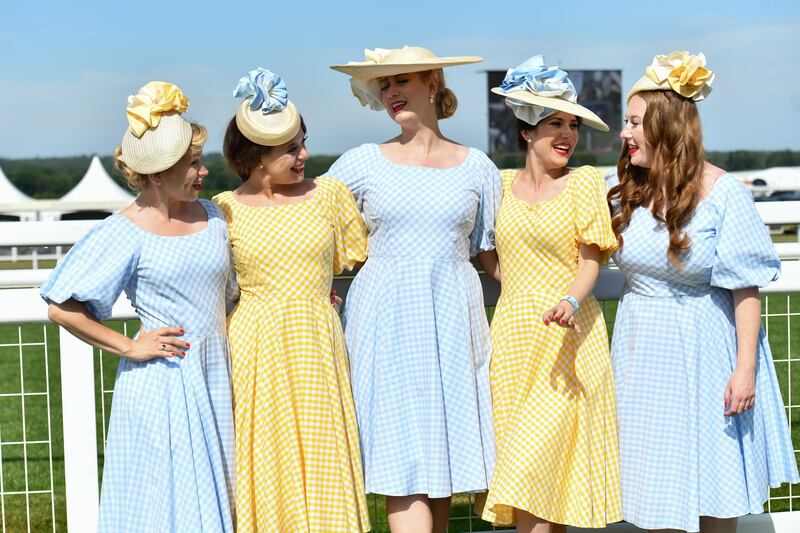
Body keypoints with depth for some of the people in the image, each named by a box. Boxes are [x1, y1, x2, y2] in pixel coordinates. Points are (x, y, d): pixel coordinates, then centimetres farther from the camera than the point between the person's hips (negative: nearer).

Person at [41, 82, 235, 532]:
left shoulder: (211, 215, 6)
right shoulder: (125, 234, -11)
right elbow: (62, 308, -11)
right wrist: (128, 346, -11)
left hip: (215, 377, 5)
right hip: (160, 386, -5)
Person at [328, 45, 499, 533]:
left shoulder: (478, 168, 7)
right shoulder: (362, 163, 5)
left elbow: (490, 252, 12)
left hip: (453, 322, 1)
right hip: (386, 323, -1)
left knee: (447, 449, 5)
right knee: (403, 460, -6)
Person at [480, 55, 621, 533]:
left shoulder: (585, 183, -1)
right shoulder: (502, 184, 9)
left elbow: (591, 261, -5)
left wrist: (571, 302, -22)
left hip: (568, 336, -4)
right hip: (512, 335, 4)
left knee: (535, 465, -10)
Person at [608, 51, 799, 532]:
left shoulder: (723, 193, -14)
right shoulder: (628, 192, 1)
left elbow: (746, 289, -13)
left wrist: (745, 368, -16)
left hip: (703, 352, -4)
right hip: (642, 349, 5)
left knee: (713, 490, 6)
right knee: (654, 487, 11)